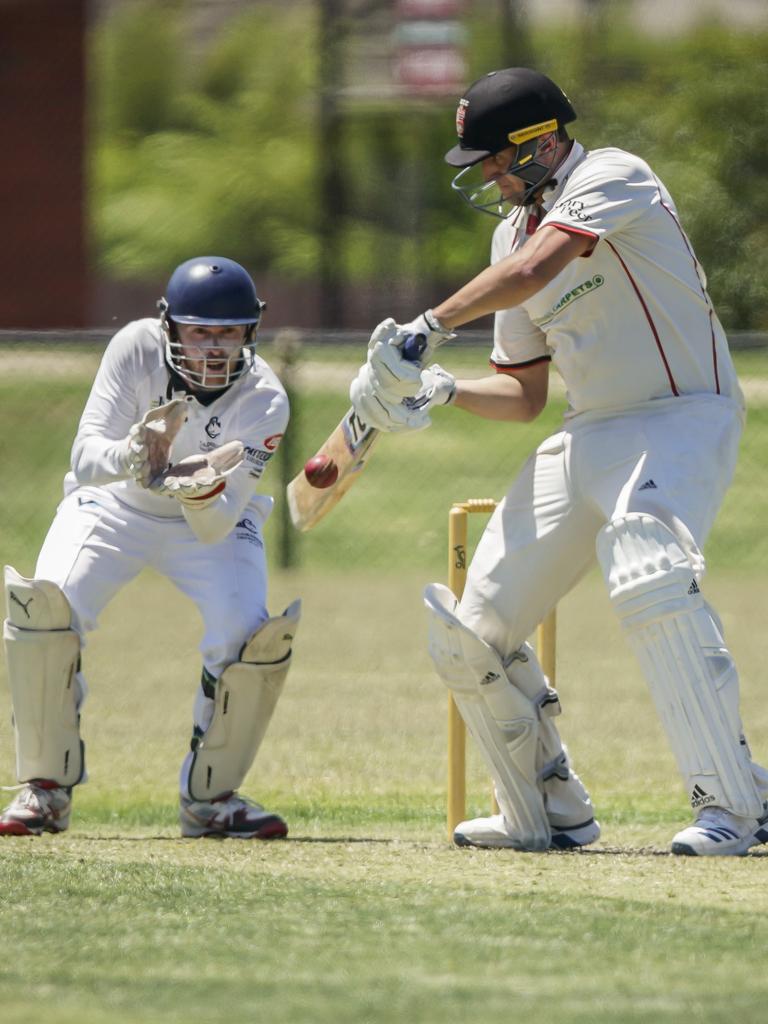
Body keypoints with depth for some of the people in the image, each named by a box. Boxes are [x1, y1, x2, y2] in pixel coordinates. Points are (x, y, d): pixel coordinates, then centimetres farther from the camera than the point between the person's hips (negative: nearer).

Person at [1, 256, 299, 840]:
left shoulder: (264, 400, -26)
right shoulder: (137, 348, -25)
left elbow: (215, 529, -30)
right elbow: (86, 457, -33)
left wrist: (203, 490, -52)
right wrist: (131, 458, -54)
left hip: (211, 520, 0)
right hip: (114, 506, 0)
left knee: (252, 636, -24)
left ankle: (212, 796, -1)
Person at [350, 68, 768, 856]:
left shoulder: (610, 177, -12)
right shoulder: (515, 230, 13)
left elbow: (533, 271, -31)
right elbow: (523, 393, 17)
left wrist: (429, 326, -24)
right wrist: (440, 390, -1)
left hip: (682, 416, -9)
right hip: (589, 435, 9)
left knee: (649, 575, -36)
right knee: (471, 634, 6)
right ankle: (549, 813, 22)